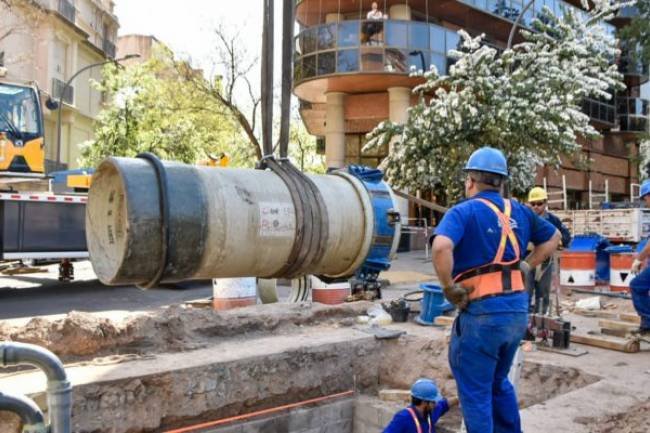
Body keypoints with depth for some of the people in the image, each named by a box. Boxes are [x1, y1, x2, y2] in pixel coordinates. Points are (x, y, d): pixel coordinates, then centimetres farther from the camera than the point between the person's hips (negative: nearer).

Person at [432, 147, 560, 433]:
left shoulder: (463, 211, -10)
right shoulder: (519, 211, 10)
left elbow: (441, 247, -28)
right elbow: (553, 237, 25)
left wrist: (449, 287, -15)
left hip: (482, 312, -7)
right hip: (518, 309, 7)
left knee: (475, 392, 7)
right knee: (499, 383, 26)